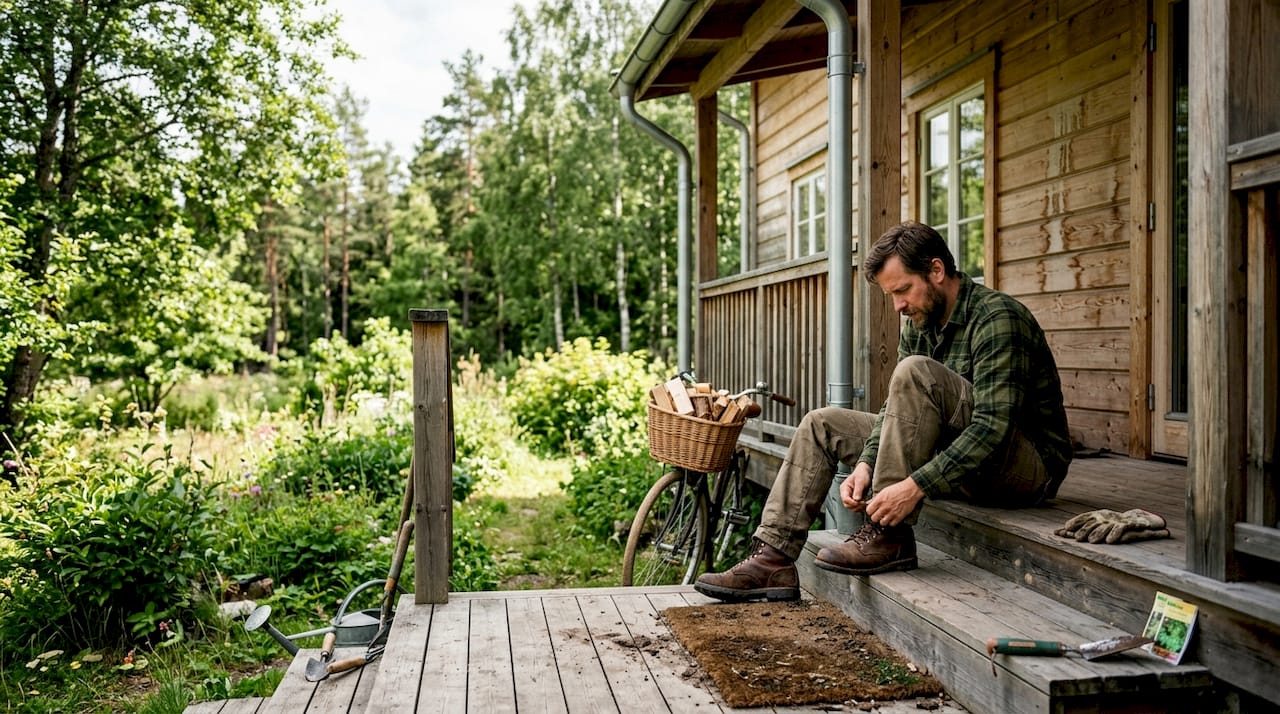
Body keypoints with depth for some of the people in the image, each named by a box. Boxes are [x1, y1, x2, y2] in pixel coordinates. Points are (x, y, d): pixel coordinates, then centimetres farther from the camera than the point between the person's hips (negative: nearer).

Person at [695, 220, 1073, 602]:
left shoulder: (996, 317, -20)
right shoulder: (918, 325, 6)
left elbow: (993, 426, -28)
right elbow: (897, 408, 7)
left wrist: (914, 486, -33)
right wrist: (865, 464, -12)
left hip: (1031, 466, -8)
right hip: (955, 453, 8)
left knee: (915, 372, -31)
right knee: (822, 424, 2)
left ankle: (890, 537, -24)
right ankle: (774, 559, -7)